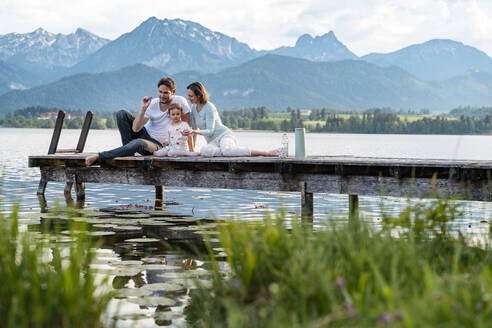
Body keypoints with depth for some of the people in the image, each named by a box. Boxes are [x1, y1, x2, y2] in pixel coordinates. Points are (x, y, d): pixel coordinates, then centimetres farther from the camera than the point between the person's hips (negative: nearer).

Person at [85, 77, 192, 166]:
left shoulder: (180, 102, -14)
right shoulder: (152, 104, -9)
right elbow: (135, 129, -15)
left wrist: (192, 151, -11)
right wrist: (143, 108, -26)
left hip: (156, 145, -4)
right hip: (144, 133, 4)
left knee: (138, 143, -39)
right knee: (121, 114, -15)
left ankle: (99, 157, -35)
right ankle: (129, 152, -16)